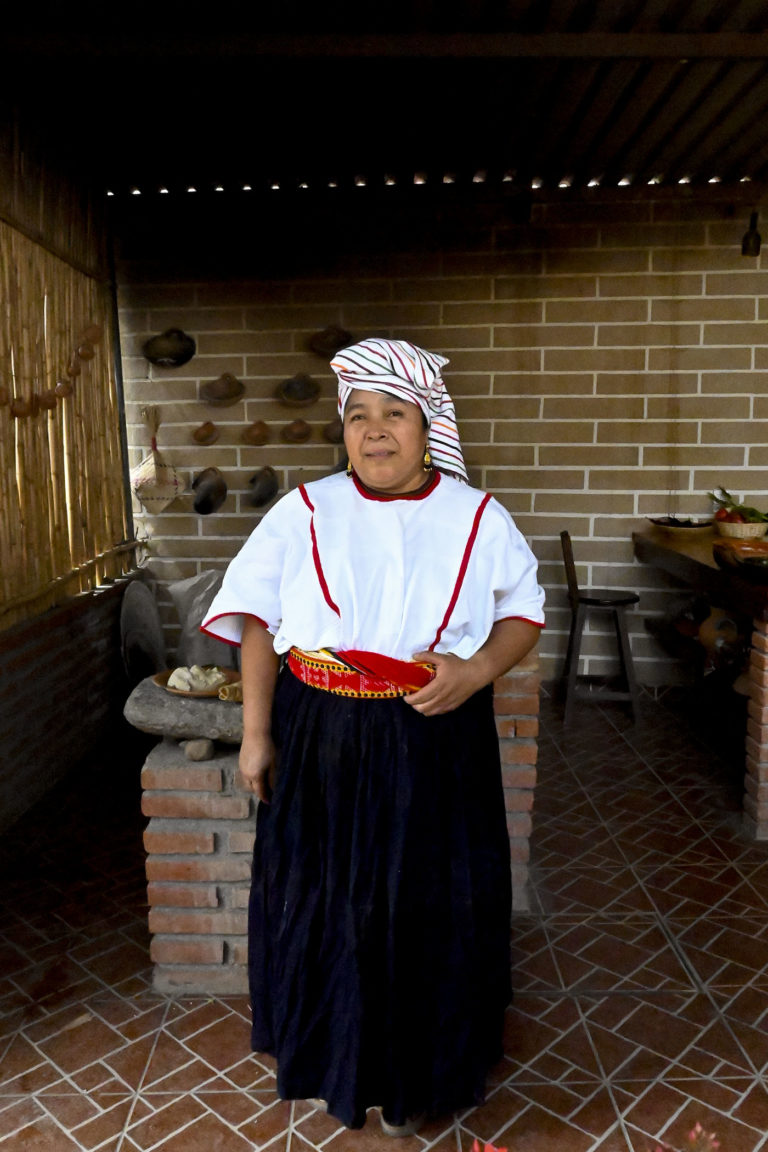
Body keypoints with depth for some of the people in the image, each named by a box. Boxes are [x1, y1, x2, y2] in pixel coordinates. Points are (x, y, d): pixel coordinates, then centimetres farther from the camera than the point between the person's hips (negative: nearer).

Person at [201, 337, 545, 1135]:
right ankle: (332, 1052, 43)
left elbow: (523, 612, 4)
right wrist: (256, 733, -2)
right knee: (323, 899, 14)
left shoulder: (477, 518, -2)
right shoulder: (303, 513, -2)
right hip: (323, 746, 1)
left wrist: (477, 670, -16)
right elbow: (259, 621, 1)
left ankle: (414, 1075, 39)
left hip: (437, 748, 0)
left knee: (429, 908, 12)